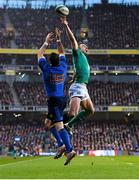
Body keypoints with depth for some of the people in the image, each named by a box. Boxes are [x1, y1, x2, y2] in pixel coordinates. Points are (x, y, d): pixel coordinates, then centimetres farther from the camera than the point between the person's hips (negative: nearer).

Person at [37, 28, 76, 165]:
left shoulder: (47, 69, -10)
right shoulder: (62, 67, 2)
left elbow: (39, 54, 5)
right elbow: (62, 52, 19)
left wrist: (47, 42, 12)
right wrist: (58, 39, 21)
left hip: (53, 101, -7)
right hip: (61, 99, 7)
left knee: (59, 127, -15)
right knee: (49, 123, 22)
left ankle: (69, 150, -27)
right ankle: (61, 144, 11)